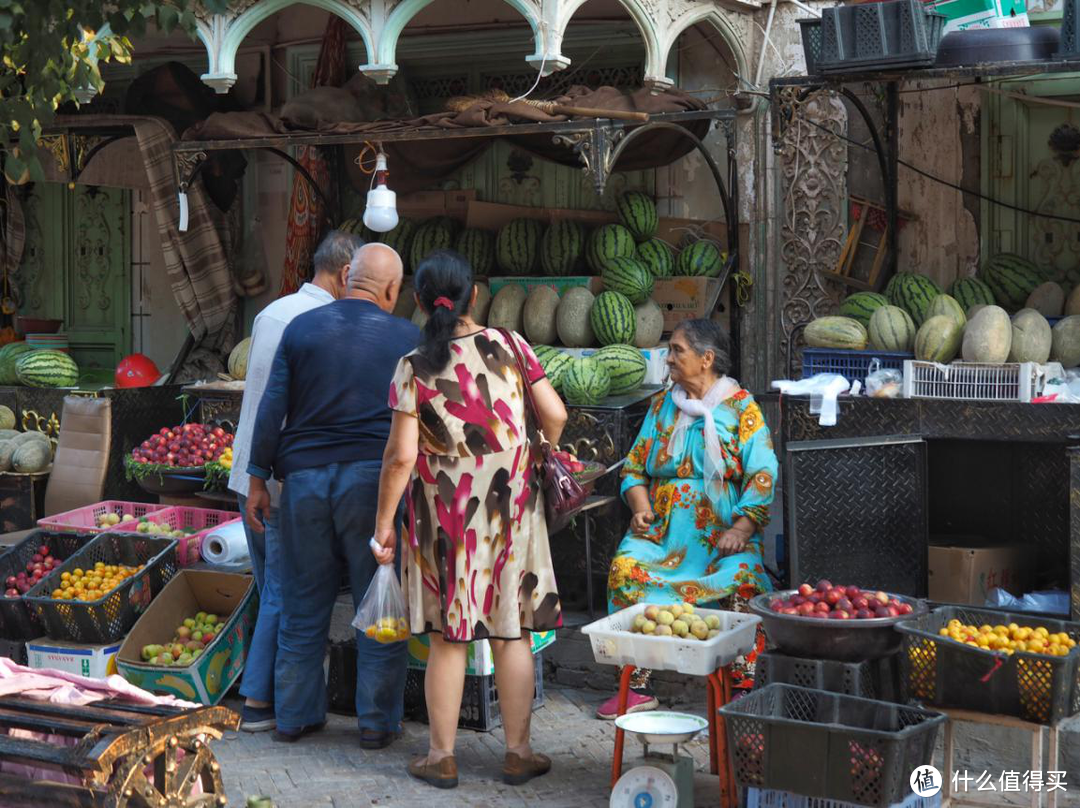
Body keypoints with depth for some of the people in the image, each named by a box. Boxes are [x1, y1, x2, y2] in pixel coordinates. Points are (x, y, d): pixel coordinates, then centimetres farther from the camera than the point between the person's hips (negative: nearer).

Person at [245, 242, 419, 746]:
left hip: (305, 477, 3)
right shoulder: (408, 338, 3)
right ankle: (377, 722, 9)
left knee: (303, 605, 11)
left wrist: (258, 478, 8)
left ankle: (294, 715, 19)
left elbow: (272, 407, 4)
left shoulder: (301, 328, 7)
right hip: (374, 478, -2)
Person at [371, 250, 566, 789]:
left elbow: (401, 456, -11)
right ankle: (518, 753, 16)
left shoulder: (414, 368, -8)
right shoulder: (509, 346, -2)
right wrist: (536, 457, 16)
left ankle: (442, 756, 15)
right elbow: (555, 415, -4)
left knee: (448, 636, 7)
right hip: (510, 509, 1)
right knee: (512, 632, 9)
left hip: (445, 511, -1)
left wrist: (384, 523, -2)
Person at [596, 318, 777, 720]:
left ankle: (742, 686, -18)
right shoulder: (662, 405, 15)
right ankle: (637, 686, -18)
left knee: (742, 579, -33)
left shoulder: (741, 408, 2)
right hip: (662, 530, 3)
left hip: (723, 532, -3)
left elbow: (762, 475, -5)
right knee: (625, 568, -26)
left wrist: (740, 529, -16)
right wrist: (640, 506, -5)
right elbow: (635, 466, 15)